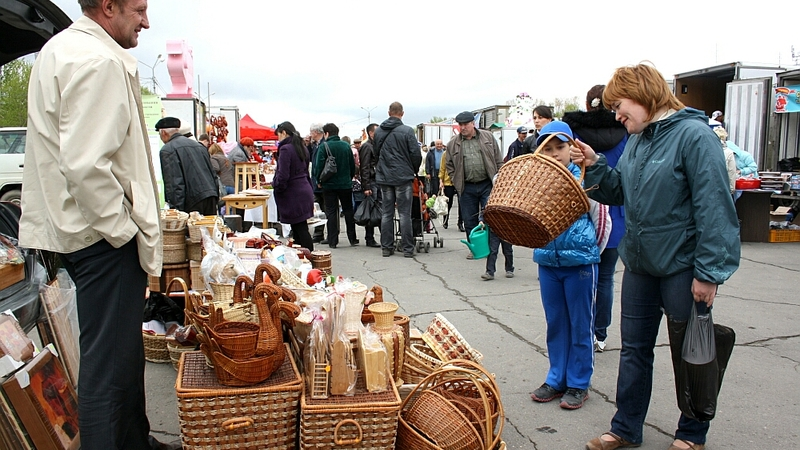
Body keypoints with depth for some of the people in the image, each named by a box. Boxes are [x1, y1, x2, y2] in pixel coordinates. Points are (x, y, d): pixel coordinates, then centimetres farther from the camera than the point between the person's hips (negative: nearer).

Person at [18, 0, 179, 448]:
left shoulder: (62, 48, 17)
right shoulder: (99, 61, -18)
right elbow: (87, 166, -28)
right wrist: (122, 229, -16)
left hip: (92, 229, 11)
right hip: (104, 236, -11)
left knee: (124, 349, 21)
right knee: (110, 360, -2)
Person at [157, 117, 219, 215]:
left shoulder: (167, 150, -3)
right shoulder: (198, 145, 19)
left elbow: (173, 183, -12)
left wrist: (175, 209, -12)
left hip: (193, 202, -7)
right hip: (211, 198, 7)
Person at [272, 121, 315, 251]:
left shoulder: (285, 149, -15)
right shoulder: (302, 148, 13)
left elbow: (283, 176, -19)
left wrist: (276, 187, -3)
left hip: (293, 194, -9)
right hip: (305, 191, 9)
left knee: (300, 230, -5)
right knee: (298, 230, 14)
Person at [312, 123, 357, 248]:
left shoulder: (323, 146, -10)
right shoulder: (346, 145, 3)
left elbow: (319, 166, -13)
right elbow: (353, 165, 8)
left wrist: (319, 181, -1)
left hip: (329, 185, -3)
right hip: (345, 184, 3)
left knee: (331, 212, 3)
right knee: (348, 210, 13)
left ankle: (332, 241, 2)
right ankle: (352, 239, 18)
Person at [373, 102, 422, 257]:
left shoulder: (378, 131, 6)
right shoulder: (407, 131, -10)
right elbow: (416, 154, -9)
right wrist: (414, 170, 7)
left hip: (384, 177, 4)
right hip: (403, 177, -4)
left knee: (386, 213, 9)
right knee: (404, 214, 1)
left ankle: (386, 247, 12)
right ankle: (407, 248, 3)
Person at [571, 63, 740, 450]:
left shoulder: (693, 135, -16)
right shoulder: (637, 140, 7)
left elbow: (714, 208, -19)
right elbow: (618, 193, 12)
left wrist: (709, 272, -20)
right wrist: (595, 166, -5)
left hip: (682, 266, -7)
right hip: (640, 263, 7)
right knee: (634, 348, 14)